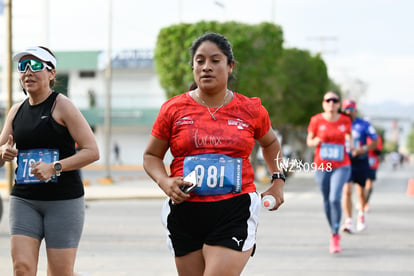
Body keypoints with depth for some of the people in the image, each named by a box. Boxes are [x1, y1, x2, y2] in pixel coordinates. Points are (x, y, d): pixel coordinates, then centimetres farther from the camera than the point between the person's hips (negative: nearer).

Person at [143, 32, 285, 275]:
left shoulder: (251, 110, 4)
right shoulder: (174, 109, 2)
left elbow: (270, 143, 25)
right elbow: (151, 156, 11)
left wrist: (278, 181, 14)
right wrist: (165, 182, -8)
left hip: (235, 212, -2)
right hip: (185, 212, 2)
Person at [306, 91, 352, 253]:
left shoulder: (345, 121, 0)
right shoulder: (316, 120, -3)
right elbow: (309, 141, 7)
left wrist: (350, 141, -1)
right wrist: (315, 141, -14)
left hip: (341, 166, -1)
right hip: (322, 167, 1)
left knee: (335, 198, -18)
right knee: (327, 201, 9)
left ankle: (335, 236, -9)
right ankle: (333, 232, 31)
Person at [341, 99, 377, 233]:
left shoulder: (364, 125, -2)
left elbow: (374, 142, -3)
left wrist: (362, 150, -18)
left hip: (361, 162, 0)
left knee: (360, 191, 11)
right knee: (346, 190, -14)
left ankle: (361, 214, 40)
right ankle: (348, 221, -11)